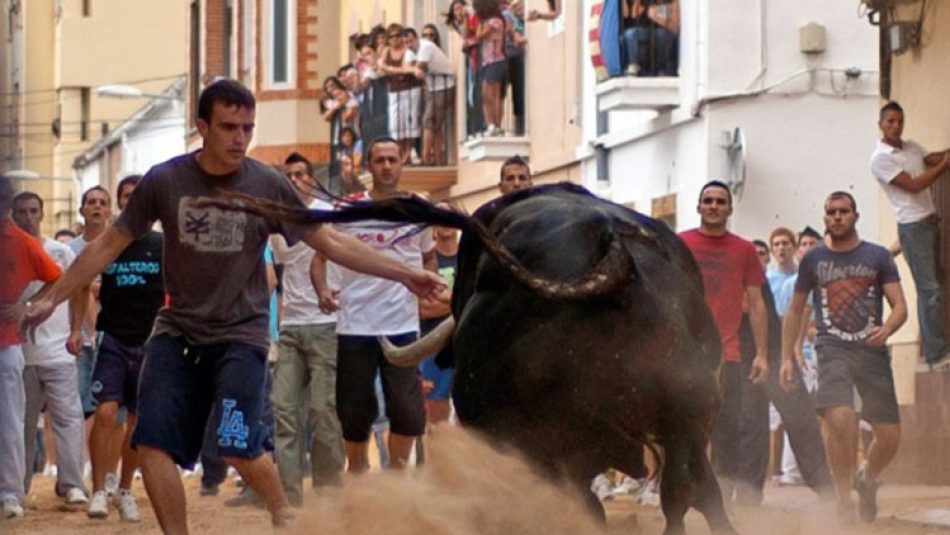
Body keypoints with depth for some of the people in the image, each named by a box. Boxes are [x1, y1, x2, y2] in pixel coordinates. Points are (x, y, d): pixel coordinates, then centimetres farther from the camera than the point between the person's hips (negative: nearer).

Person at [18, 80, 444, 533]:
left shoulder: (267, 186, -6)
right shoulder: (165, 181, -4)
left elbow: (332, 243, 0)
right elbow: (110, 245, 4)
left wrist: (404, 274, -5)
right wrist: (52, 298, 3)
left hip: (240, 332, -2)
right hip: (177, 330, 2)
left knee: (237, 446, -17)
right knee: (152, 441, -10)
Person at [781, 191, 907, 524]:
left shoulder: (877, 257, 8)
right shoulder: (813, 259, 11)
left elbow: (900, 306, 3)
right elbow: (795, 311, 18)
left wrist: (886, 329, -19)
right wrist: (786, 357, 10)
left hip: (872, 350, 1)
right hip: (833, 349, -1)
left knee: (890, 436, -1)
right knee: (839, 418, -26)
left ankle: (867, 480, 32)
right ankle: (844, 499, -13)